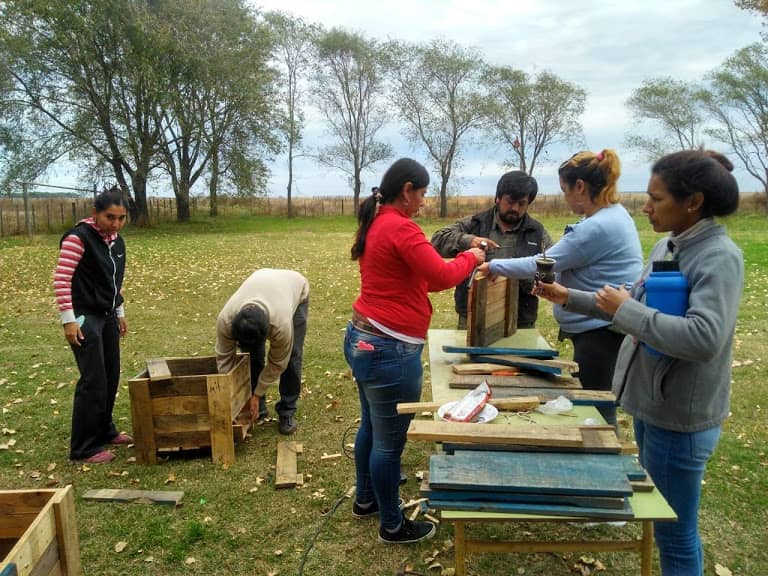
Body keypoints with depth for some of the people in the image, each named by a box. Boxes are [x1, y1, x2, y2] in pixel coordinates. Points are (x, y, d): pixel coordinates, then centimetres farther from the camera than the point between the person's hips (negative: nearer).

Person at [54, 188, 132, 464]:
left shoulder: (116, 240, 8)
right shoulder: (78, 237, -15)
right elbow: (61, 280, -17)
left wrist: (119, 312, 18)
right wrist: (68, 320, -19)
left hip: (107, 316, 8)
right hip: (85, 317, -8)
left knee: (111, 376, 13)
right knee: (94, 380, -6)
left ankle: (104, 431, 30)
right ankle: (83, 448, 5)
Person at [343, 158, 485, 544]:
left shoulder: (374, 224, 12)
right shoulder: (400, 228, -19)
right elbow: (443, 276, -21)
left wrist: (462, 265, 14)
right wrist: (470, 257, -2)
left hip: (362, 339, 10)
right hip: (389, 350, -10)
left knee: (371, 428, 24)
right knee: (389, 441, 6)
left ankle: (365, 500, 42)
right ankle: (392, 526, 24)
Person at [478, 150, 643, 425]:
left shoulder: (596, 228, -23)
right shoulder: (615, 214, 9)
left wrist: (493, 266, -7)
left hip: (601, 332, -10)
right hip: (599, 328, 10)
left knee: (596, 412, 3)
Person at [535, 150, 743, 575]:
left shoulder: (718, 257, -21)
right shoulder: (667, 246, 6)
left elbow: (704, 338, -33)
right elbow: (636, 308, 14)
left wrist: (625, 310, -25)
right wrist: (569, 298, 8)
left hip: (679, 417, -9)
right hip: (650, 404, 9)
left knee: (674, 531, 8)